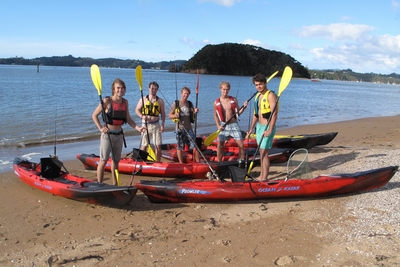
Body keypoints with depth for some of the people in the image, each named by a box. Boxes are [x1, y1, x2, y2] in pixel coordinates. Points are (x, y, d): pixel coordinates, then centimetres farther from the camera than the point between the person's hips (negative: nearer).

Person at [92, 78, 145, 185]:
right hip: (107, 134, -5)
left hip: (119, 134, 5)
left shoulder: (125, 102, 4)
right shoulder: (107, 101, -11)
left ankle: (115, 184, 25)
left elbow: (128, 119, 8)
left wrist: (138, 128, -5)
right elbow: (94, 115, -6)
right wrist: (100, 128, -16)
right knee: (103, 161, -1)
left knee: (116, 160, 14)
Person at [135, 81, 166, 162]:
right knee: (144, 145, 4)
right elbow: (137, 109, 6)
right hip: (145, 124, -1)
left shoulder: (160, 101, 4)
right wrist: (142, 116, -14)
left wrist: (162, 125, -3)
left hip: (156, 125, 1)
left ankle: (158, 163, 11)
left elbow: (163, 114, 6)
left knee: (158, 146, 1)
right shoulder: (143, 99, 2)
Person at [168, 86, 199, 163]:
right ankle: (181, 163, 16)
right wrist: (175, 116, -22)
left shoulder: (190, 104, 10)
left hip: (189, 128, 3)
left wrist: (195, 112, -6)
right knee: (180, 147, 4)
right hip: (179, 129, -3)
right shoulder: (176, 104, -2)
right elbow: (169, 115, -1)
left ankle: (198, 162, 7)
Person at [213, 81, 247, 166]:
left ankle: (242, 162, 12)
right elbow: (215, 115, 8)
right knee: (219, 146, 3)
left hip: (234, 125, 0)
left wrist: (244, 107, -12)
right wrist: (218, 125, -4)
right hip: (223, 126, 0)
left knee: (241, 145, -4)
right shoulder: (216, 102, -2)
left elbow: (238, 113, 4)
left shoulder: (234, 100, -1)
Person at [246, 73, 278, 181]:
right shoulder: (258, 96, 14)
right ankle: (261, 176, 23)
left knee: (264, 153, -7)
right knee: (261, 152, 14)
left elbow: (274, 113, -20)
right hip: (259, 126, 9)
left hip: (267, 127, -9)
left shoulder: (270, 95, -13)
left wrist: (270, 130, -26)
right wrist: (251, 128, 19)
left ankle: (264, 178, 0)